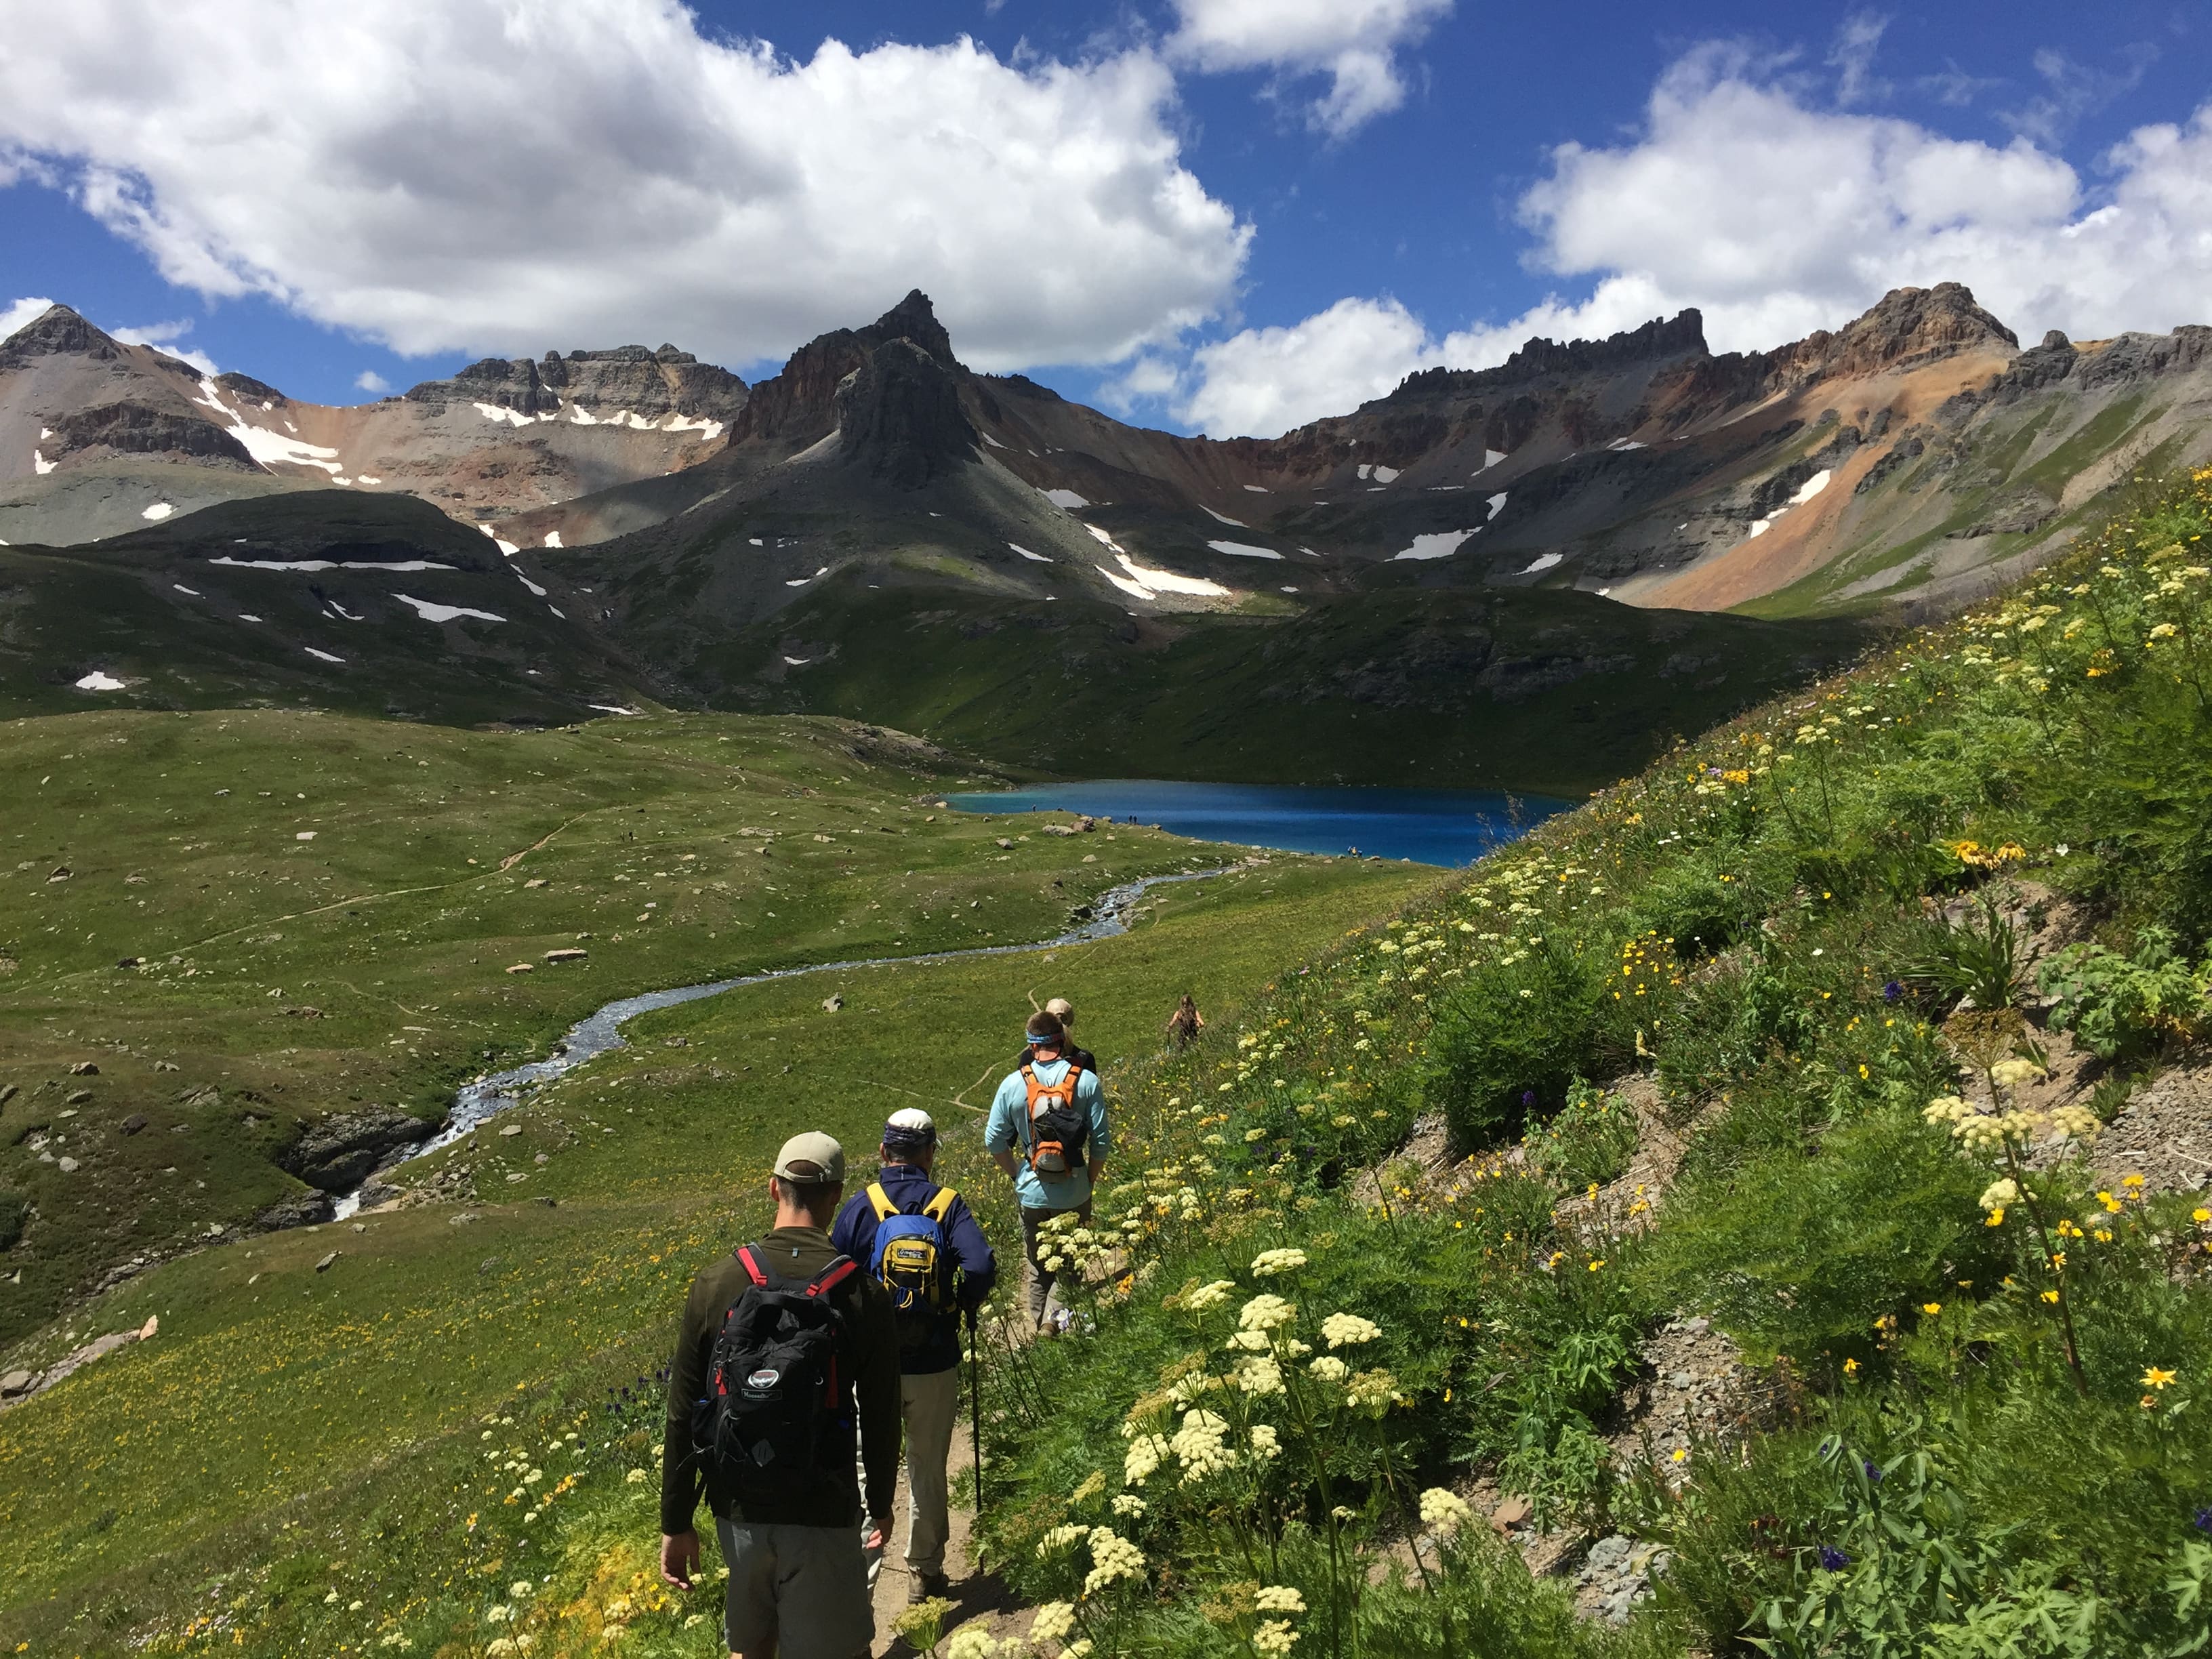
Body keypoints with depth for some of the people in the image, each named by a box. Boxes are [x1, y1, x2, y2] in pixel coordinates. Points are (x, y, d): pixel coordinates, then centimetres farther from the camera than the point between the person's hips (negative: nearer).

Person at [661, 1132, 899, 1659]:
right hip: (823, 1516, -2)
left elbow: (682, 1418, -4)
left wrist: (675, 1523, 7)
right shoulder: (863, 1296, -13)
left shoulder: (715, 1285, -8)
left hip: (738, 1509, 2)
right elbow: (880, 1421, -4)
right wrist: (881, 1505, 13)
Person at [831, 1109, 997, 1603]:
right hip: (935, 1364, 1)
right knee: (929, 1470, 17)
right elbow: (982, 1268, -19)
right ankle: (925, 1573, 29)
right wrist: (964, 1307, 1)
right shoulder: (948, 1204, -6)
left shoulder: (861, 1205, -6)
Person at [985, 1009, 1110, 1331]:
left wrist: (1017, 1174, 11)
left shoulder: (1013, 1084, -7)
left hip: (1032, 1193, 1)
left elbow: (994, 1141, -3)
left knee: (1035, 1268, 18)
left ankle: (1038, 1329, 27)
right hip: (1074, 1193, -1)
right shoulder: (1087, 1081, -10)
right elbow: (1101, 1141, -7)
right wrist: (1091, 1181, 7)